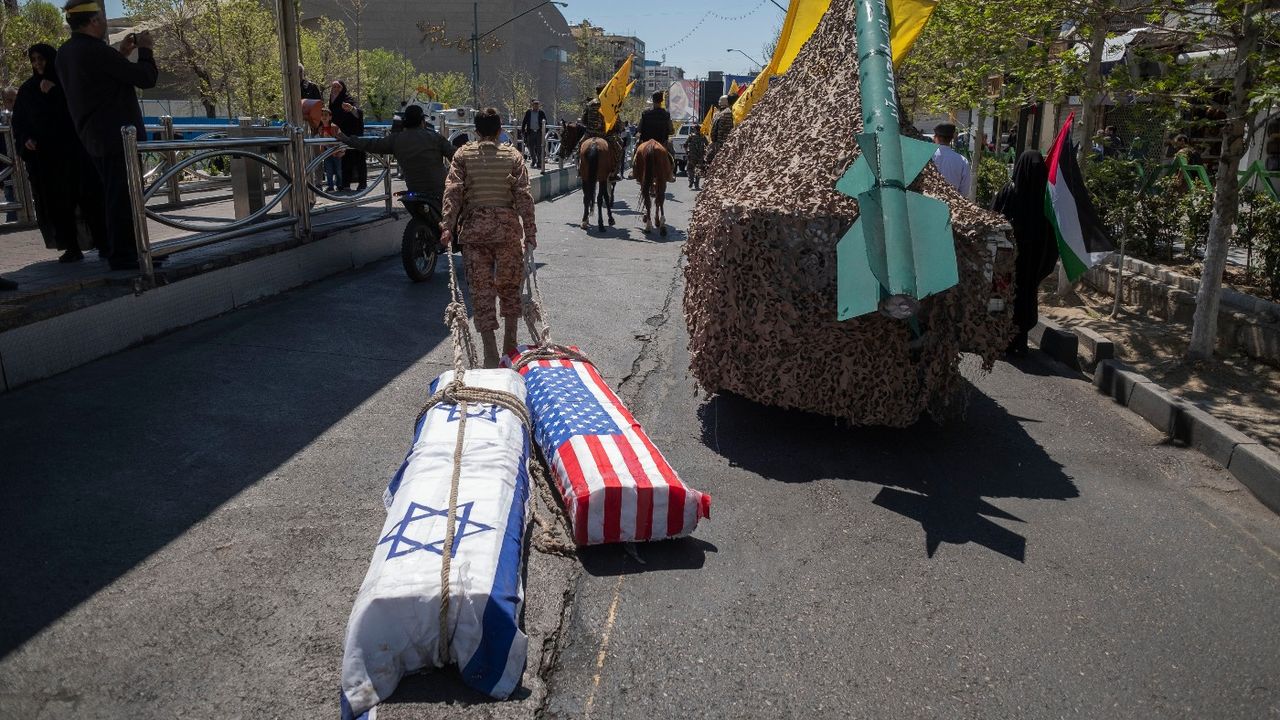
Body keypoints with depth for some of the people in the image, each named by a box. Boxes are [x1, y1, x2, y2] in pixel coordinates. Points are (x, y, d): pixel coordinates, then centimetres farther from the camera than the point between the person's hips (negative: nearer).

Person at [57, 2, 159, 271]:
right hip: (118, 136, -9)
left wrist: (121, 54, 18)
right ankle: (123, 256, -2)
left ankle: (118, 250, 25)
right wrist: (145, 50, 2)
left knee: (114, 196, 17)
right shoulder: (96, 50, -18)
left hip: (93, 137, 9)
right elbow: (147, 78, -15)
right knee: (124, 197, -5)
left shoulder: (65, 53, 11)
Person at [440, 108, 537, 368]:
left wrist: (448, 225, -9)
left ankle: (490, 354, -3)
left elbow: (453, 191, -7)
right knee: (509, 285, 16)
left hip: (474, 228, 0)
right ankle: (509, 344, 26)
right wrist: (530, 232, -1)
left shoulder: (463, 155, 4)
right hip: (507, 227, 1)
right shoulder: (512, 155, 3)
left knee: (481, 289, 2)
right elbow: (524, 196, -3)